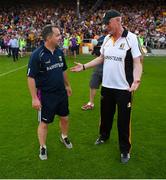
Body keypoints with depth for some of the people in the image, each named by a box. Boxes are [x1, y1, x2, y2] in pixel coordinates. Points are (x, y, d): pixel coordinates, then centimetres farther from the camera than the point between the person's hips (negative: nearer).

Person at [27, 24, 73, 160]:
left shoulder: (60, 52, 0)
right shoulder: (37, 55, -19)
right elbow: (31, 77, -17)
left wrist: (67, 85, 20)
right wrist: (34, 98, -18)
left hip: (61, 93, 6)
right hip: (45, 96, -5)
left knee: (65, 118, 18)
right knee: (44, 123, 8)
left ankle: (64, 137, 45)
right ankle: (43, 147, 29)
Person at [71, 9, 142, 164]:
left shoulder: (131, 38, -11)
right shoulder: (107, 39, 6)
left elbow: (137, 63, -11)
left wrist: (136, 80, -28)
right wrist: (84, 66, 10)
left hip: (124, 87, -5)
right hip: (107, 85, 5)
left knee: (123, 119, 4)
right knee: (106, 114, 20)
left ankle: (125, 150, 23)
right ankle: (104, 136, 46)